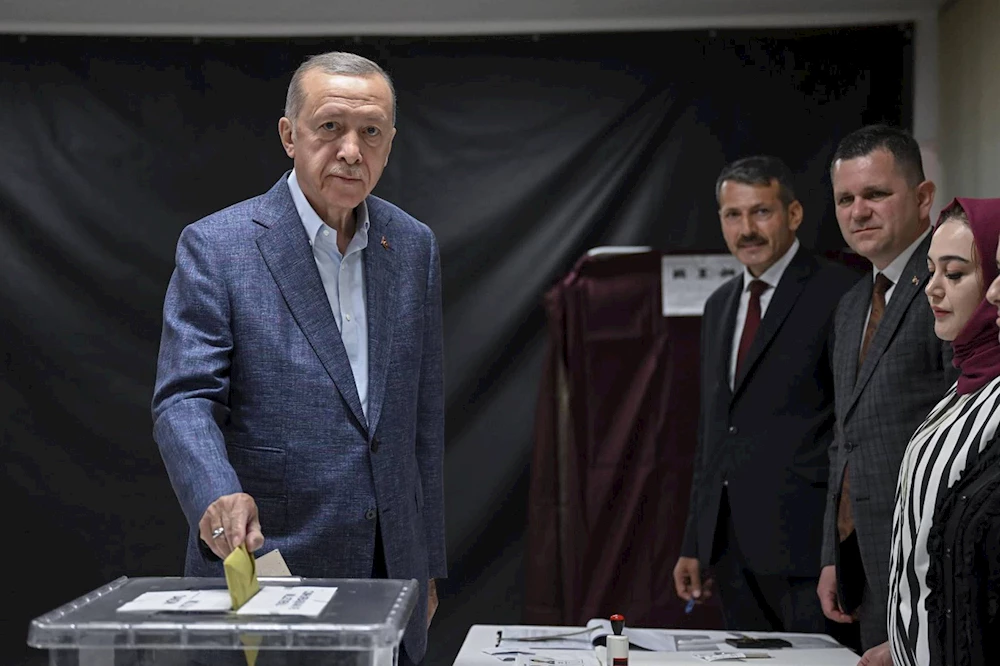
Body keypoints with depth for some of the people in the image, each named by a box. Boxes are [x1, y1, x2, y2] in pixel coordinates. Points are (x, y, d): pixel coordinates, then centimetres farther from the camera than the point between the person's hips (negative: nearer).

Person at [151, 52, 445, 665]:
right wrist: (218, 496, -35)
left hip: (390, 571, 5)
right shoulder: (215, 247, -7)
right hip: (264, 571, -4)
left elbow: (423, 415, 11)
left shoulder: (414, 247, 7)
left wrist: (427, 568, 12)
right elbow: (184, 401, -14)